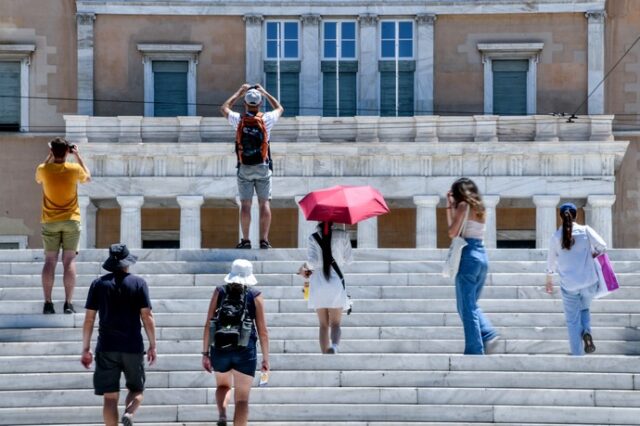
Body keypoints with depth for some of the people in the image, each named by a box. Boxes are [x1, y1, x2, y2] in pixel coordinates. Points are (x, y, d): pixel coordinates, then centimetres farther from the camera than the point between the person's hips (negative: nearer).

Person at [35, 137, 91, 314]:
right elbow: (87, 177, 14)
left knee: (49, 261, 3)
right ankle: (68, 303, -6)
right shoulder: (74, 169, -9)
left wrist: (49, 156, 17)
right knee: (69, 261, -1)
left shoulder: (43, 169, -7)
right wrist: (78, 156, 16)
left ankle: (48, 303, -1)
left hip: (50, 222, 1)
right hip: (71, 221, -1)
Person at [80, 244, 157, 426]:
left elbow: (89, 319, 2)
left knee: (110, 397, 4)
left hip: (106, 349, 1)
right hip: (133, 348, -1)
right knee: (136, 390, 13)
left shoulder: (98, 284, 4)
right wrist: (152, 346, 4)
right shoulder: (138, 283, 0)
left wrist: (85, 349, 8)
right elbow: (147, 317, -3)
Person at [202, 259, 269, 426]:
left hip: (220, 349, 2)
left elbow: (208, 325, 0)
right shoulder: (255, 296, 2)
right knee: (242, 398, 5)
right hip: (245, 351, -2)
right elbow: (263, 331, 0)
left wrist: (205, 353, 6)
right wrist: (265, 359, 7)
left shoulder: (219, 292, 5)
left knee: (223, 385, 27)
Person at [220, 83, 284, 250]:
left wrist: (239, 93, 23)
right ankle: (264, 240, -1)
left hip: (244, 168, 0)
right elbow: (279, 108, 17)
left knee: (245, 204, 2)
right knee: (264, 203, 2)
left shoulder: (239, 120, -5)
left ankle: (245, 240, 1)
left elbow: (224, 108, 17)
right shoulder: (266, 120, -6)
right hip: (263, 167, 0)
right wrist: (265, 93, 23)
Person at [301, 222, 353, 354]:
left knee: (323, 324, 9)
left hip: (318, 283, 1)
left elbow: (312, 261, -12)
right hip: (336, 282, -1)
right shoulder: (342, 235, -3)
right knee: (335, 323, 0)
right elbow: (348, 259, 3)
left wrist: (307, 269, 8)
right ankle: (334, 345, -29)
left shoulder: (313, 237, -3)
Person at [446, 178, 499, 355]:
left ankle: (474, 350, -4)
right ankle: (488, 335, -1)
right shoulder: (478, 208, 17)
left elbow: (452, 232, -9)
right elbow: (454, 226, 21)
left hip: (468, 256, -8)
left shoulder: (463, 205, -5)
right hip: (482, 256, 8)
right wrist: (449, 206, 18)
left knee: (467, 307, -2)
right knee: (472, 304, 19)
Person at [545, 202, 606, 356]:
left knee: (573, 321, 9)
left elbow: (551, 261, 9)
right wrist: (593, 254, 12)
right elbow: (602, 246, -11)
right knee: (584, 309, 26)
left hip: (569, 286, -1)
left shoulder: (556, 237, 0)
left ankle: (577, 354, 7)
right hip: (589, 282, 1)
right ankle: (587, 332, -2)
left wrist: (549, 280, 24)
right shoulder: (585, 231, -3)